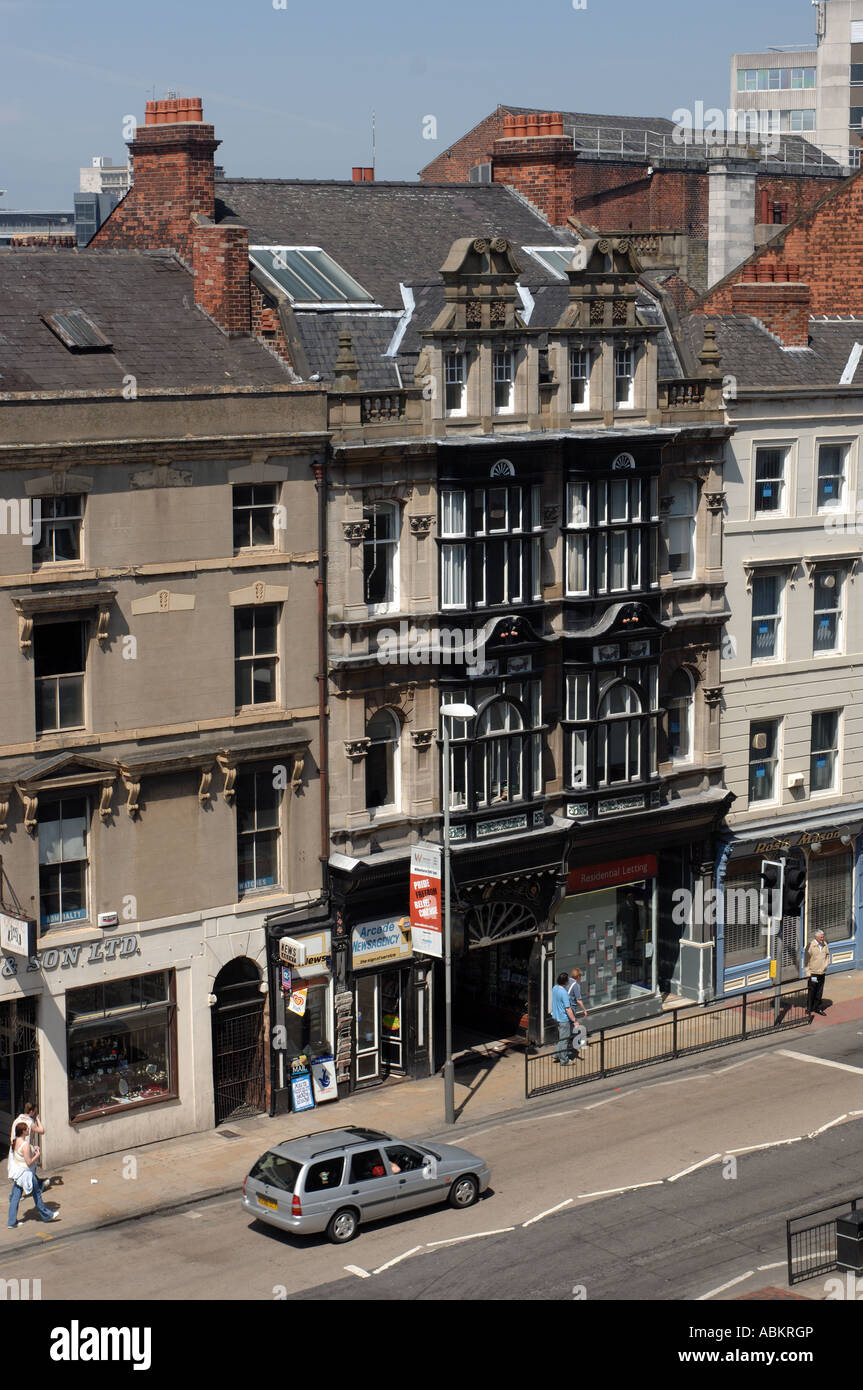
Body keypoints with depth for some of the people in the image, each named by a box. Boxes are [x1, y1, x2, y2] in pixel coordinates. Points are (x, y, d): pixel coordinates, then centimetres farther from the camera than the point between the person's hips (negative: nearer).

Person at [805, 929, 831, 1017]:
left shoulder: (825, 944, 4)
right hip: (813, 972, -5)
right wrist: (808, 973, -11)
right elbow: (806, 960, -9)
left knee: (819, 991, 12)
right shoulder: (811, 946, -12)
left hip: (822, 972, 5)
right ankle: (808, 1010, 6)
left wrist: (826, 963, 7)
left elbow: (827, 955, 22)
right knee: (811, 992, -2)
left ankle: (817, 1007, 25)